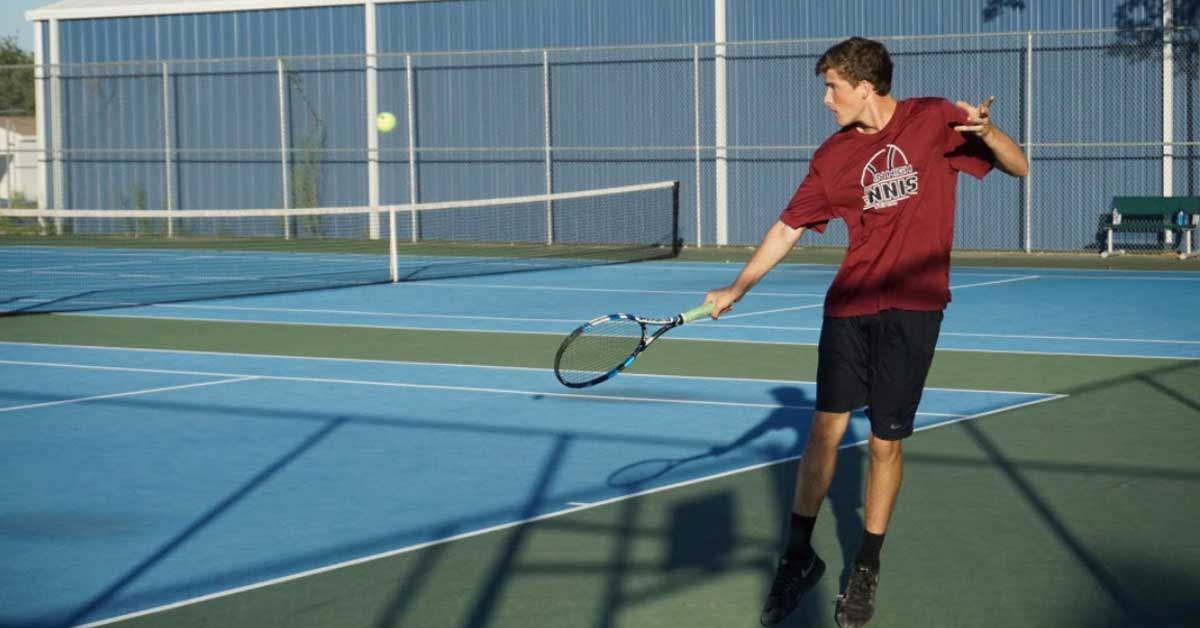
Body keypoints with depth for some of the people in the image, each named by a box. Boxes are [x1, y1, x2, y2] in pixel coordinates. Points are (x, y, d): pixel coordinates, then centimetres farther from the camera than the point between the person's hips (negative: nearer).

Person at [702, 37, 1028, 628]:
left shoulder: (935, 120, -2)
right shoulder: (831, 157, 5)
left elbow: (1018, 167, 1)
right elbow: (788, 226, 13)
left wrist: (985, 132, -21)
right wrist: (736, 289, 9)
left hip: (912, 307, -2)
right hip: (849, 305, 2)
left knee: (885, 442, 2)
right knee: (826, 427, -3)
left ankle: (867, 569, 17)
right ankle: (798, 555, 11)